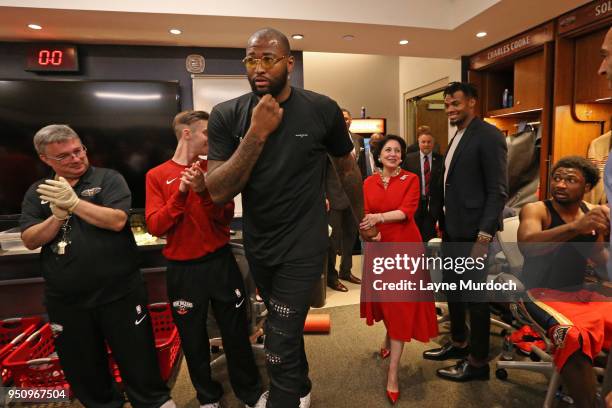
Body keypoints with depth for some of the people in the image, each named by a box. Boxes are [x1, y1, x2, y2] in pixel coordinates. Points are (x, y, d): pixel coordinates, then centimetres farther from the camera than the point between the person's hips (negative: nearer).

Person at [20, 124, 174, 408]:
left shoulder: (108, 178, -3)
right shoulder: (37, 192, 9)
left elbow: (117, 220, -16)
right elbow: (30, 240, 0)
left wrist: (74, 202, -20)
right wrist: (58, 216, -15)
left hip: (119, 293, -4)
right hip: (65, 300, 4)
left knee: (138, 361, 8)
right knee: (82, 369, 20)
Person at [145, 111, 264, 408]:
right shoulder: (157, 176, -1)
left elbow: (226, 217, -5)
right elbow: (155, 227, -10)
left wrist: (203, 191, -22)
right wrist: (181, 192, -21)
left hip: (220, 262, 1)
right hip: (182, 269, 0)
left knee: (236, 333, 10)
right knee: (194, 340, 14)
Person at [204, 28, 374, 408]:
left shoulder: (322, 109, -12)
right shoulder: (227, 116, -8)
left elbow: (348, 169, 3)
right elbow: (218, 193, -18)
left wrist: (362, 220, 13)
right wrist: (257, 133, -26)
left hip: (302, 246, -3)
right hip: (257, 246, 4)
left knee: (279, 349, -4)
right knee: (287, 329, 27)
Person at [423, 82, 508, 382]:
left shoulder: (488, 136, -11)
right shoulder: (457, 137, 15)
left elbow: (498, 191, -16)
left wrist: (484, 236, -21)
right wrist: (443, 222, 11)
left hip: (472, 232, -8)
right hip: (452, 230, 9)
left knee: (475, 297, 4)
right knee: (453, 290, 18)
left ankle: (478, 362, 21)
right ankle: (458, 343, 37)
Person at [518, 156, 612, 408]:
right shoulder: (535, 210, -8)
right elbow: (526, 245, -29)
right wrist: (575, 227, -40)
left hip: (580, 293, 6)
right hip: (541, 294, -6)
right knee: (574, 336, -33)